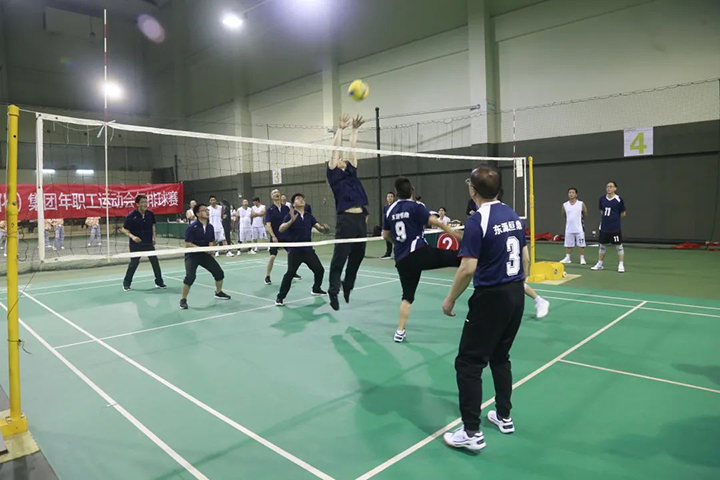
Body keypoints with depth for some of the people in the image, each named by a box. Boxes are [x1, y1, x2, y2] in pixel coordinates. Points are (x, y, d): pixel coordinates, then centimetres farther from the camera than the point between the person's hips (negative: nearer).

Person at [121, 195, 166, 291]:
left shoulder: (150, 214, -1)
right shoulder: (131, 216, -14)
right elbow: (124, 229, -8)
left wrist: (153, 237, 7)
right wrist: (132, 236, -24)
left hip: (149, 243, 4)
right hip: (136, 244, -4)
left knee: (155, 262, 5)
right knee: (133, 264, 3)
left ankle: (159, 282, 18)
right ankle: (126, 283, 20)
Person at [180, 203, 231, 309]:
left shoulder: (210, 227, 0)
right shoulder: (191, 227, -18)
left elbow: (211, 242, 7)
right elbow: (188, 244, -19)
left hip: (205, 254, 6)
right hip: (192, 255, -6)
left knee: (219, 272, 7)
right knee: (190, 276, -24)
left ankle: (218, 292, 33)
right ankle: (183, 299, -4)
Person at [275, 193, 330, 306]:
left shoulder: (309, 216, 10)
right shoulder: (290, 215, -5)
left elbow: (319, 228, 6)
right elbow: (280, 229, -17)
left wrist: (325, 228, -18)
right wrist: (291, 221, -32)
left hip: (308, 249, 5)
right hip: (294, 250, -5)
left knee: (319, 270, 11)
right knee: (290, 273, -15)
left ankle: (316, 289, 37)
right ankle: (280, 297, -3)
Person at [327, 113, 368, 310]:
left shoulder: (351, 173, 21)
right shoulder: (334, 175, 6)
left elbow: (352, 149, 22)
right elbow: (335, 150, 2)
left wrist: (355, 129, 21)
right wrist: (341, 129, 3)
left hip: (361, 218, 6)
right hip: (346, 219, -6)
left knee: (357, 257, 13)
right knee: (340, 257, -4)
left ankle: (347, 286, 30)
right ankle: (334, 292, 5)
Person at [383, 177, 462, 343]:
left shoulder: (390, 210, 12)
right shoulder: (416, 206, -2)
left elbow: (385, 235, 21)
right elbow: (435, 222, -13)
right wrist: (456, 234, -7)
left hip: (402, 260, 5)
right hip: (419, 253, -5)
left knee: (407, 295, 15)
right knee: (458, 257, -3)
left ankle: (400, 331, 15)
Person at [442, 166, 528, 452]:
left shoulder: (477, 221, -17)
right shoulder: (513, 215, 7)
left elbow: (468, 269, -21)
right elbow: (525, 259, 13)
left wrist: (450, 299, -9)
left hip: (491, 298, -8)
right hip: (516, 295, 8)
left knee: (468, 363, 1)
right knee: (500, 358, 22)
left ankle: (472, 433, 6)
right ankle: (504, 417, 33)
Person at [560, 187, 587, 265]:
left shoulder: (581, 204, -3)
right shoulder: (565, 205, 3)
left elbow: (585, 214, 7)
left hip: (579, 228, -2)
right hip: (569, 229, 2)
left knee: (581, 244, 2)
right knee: (568, 244, 8)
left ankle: (582, 258, 11)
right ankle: (567, 258, 18)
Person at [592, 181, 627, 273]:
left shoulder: (619, 200, -9)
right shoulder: (602, 199, 3)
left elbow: (623, 213, -1)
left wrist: (615, 217, 1)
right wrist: (606, 217, 6)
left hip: (615, 228, -5)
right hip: (604, 227, 5)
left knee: (619, 246, 1)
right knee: (602, 245, 14)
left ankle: (621, 265, 9)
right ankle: (600, 263, 25)